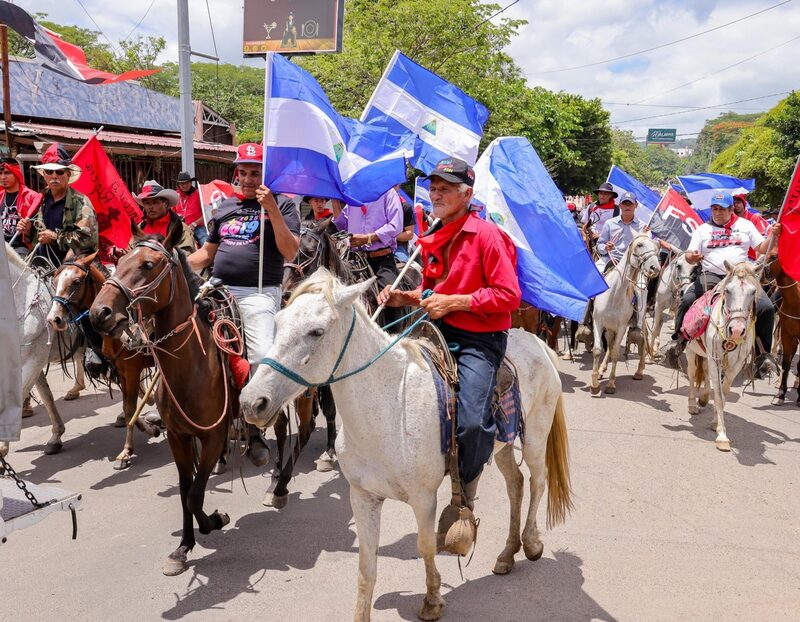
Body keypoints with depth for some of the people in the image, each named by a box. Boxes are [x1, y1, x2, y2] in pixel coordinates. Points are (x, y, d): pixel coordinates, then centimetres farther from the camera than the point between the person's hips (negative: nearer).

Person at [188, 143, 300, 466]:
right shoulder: (224, 206, 19)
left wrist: (272, 211, -15)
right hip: (218, 288, 6)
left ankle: (254, 429, 1)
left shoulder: (282, 204, 5)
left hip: (258, 293, -5)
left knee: (263, 358, -20)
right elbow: (207, 252, 24)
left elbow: (290, 252, -8)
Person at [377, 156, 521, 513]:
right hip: (438, 331, 7)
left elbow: (509, 295, -16)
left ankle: (465, 496, 8)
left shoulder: (485, 234, -10)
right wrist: (406, 298, 5)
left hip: (479, 339, -7)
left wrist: (452, 302, -17)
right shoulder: (432, 240, 12)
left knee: (471, 422, -23)